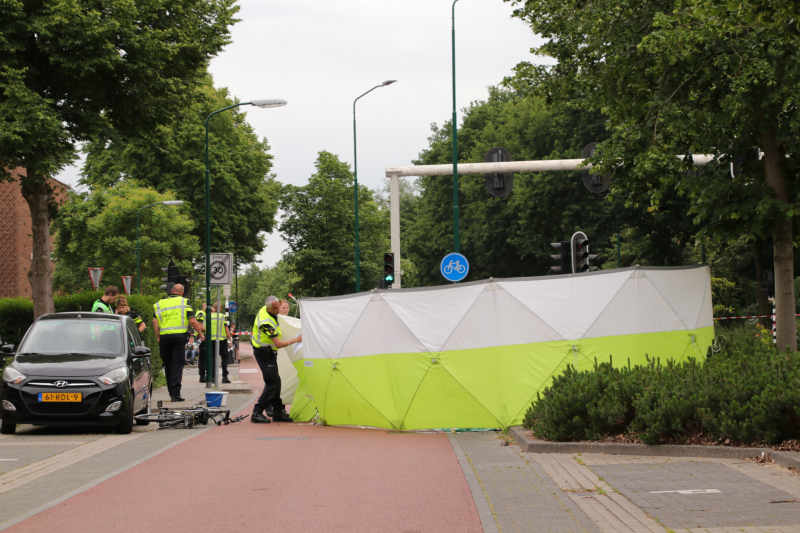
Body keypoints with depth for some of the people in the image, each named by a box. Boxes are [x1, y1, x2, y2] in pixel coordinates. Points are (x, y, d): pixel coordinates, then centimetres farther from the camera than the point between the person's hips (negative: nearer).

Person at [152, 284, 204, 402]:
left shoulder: (160, 303, 12)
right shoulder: (184, 302, 4)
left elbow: (155, 321, 1)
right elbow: (192, 321, -3)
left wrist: (158, 338, 4)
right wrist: (200, 333, 9)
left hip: (164, 336, 3)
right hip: (179, 335, -3)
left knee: (168, 365, 12)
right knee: (177, 364, -3)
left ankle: (171, 393, 19)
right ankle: (175, 393, -13)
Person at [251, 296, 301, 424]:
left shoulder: (265, 310, -2)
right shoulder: (267, 322, -31)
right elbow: (278, 344, -28)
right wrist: (296, 340, -21)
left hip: (268, 352, 10)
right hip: (264, 354, -10)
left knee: (275, 381, 13)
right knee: (272, 383, -12)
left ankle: (278, 413, 20)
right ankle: (257, 414, -9)